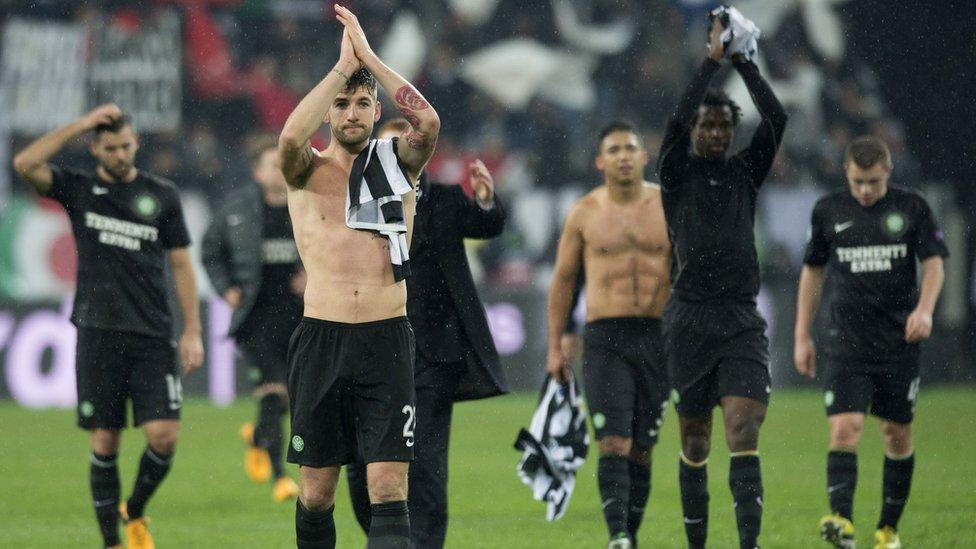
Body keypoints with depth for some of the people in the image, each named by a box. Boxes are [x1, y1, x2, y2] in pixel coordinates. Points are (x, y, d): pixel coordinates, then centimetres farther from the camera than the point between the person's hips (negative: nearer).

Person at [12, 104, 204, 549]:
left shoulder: (162, 195, 8)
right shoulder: (78, 189, 6)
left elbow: (181, 264, 10)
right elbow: (24, 164, -10)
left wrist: (192, 332, 3)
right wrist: (81, 125, -9)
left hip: (152, 337, 1)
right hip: (98, 336, 0)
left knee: (163, 436, -9)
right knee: (105, 444, 0)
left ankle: (134, 513, 17)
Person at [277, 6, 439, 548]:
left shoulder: (396, 162, 9)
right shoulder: (309, 170, 6)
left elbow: (428, 123, -13)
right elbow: (290, 138, -17)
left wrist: (369, 56, -9)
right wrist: (342, 66, -13)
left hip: (386, 341, -1)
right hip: (320, 339, 1)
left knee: (388, 493, -9)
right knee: (315, 494, 6)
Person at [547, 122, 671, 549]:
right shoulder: (584, 213, 5)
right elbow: (563, 279, 11)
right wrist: (555, 346, 7)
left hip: (657, 337, 1)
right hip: (604, 337, -1)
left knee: (641, 448, 6)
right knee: (613, 444, -14)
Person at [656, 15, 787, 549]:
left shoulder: (745, 170, 11)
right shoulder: (677, 173, 4)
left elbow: (777, 118, -2)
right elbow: (677, 120, -14)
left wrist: (742, 62, -5)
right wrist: (712, 60, -11)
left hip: (742, 320, 1)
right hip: (689, 319, -1)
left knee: (743, 432, -14)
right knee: (695, 442, 6)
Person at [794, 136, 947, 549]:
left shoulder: (912, 208, 2)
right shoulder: (828, 211, 5)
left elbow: (934, 263, -1)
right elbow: (812, 271, 13)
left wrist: (924, 308, -21)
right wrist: (802, 337, 11)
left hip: (899, 341, 0)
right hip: (846, 341, 0)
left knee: (898, 435, 6)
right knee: (844, 429, -17)